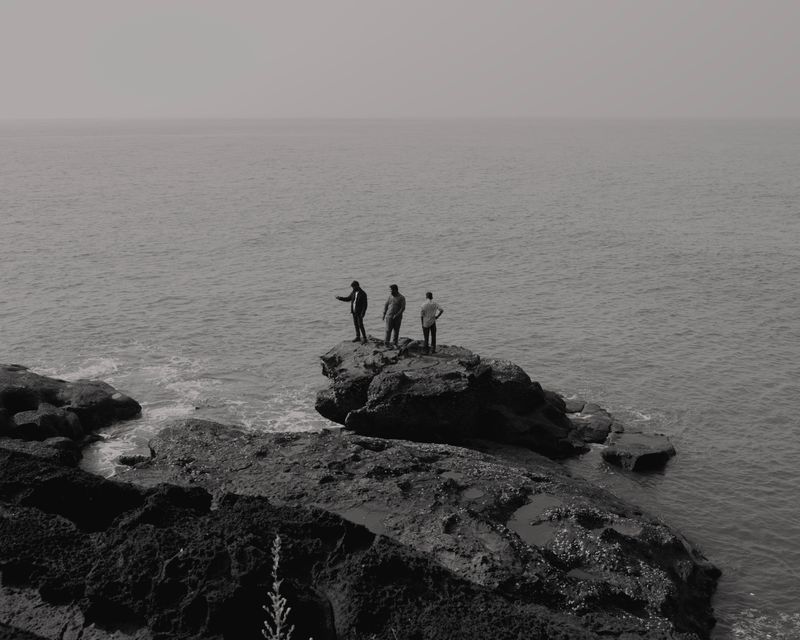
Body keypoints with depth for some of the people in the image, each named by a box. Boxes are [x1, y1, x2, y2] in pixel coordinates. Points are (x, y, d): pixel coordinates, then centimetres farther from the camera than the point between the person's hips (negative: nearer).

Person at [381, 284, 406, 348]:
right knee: (388, 330, -7)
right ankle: (387, 343, -5)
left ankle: (395, 343, 16)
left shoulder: (402, 297, -7)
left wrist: (397, 315, -20)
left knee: (396, 330, 5)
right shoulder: (390, 296, 6)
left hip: (397, 317, -2)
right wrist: (384, 314, 4)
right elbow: (386, 305, 12)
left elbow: (403, 308, -13)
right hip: (389, 316, 2)